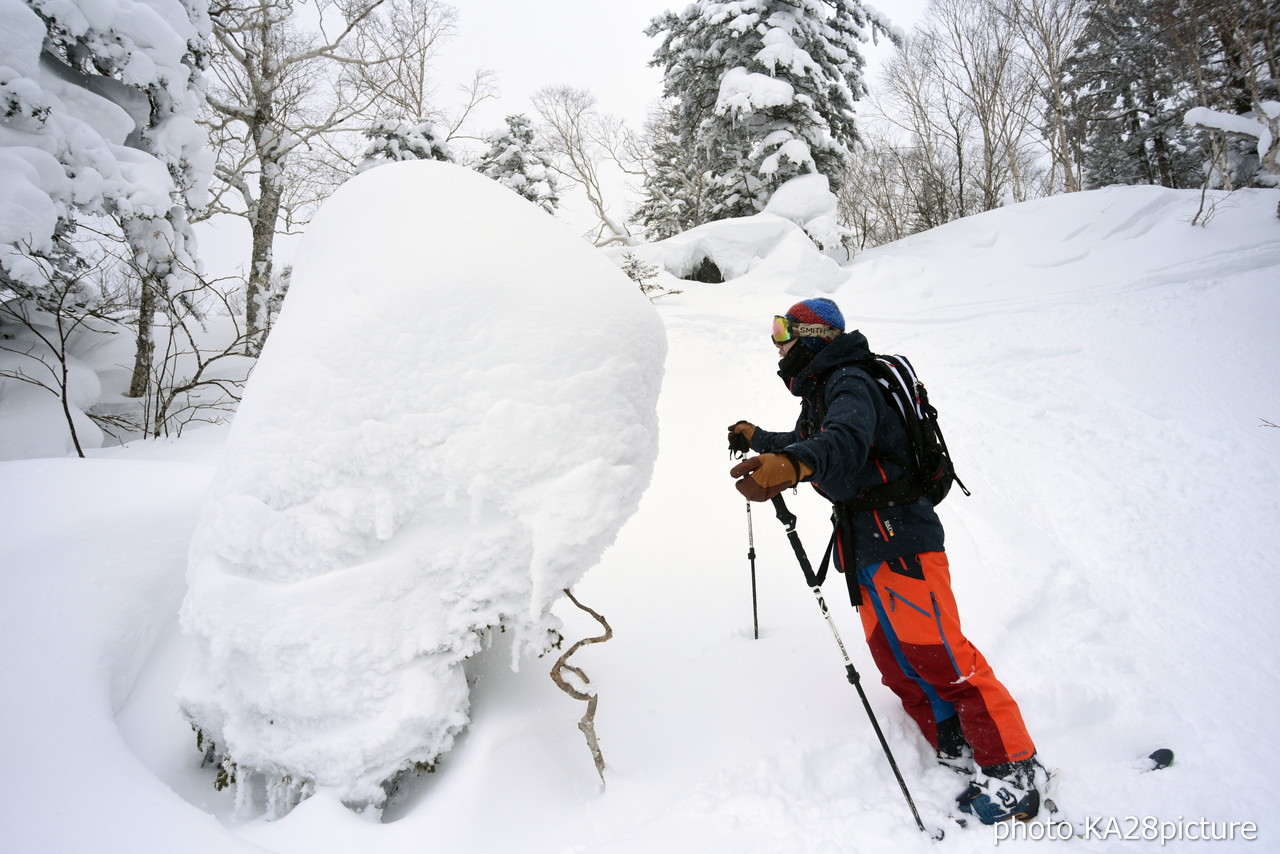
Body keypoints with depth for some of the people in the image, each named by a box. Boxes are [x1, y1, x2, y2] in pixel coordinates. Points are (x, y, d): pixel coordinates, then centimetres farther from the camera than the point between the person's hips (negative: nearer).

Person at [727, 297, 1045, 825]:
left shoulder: (849, 384, -14)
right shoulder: (820, 394, 18)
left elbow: (845, 441, -37)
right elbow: (804, 442, 39)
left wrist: (791, 465, -55)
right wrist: (757, 439, 52)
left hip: (900, 540, -10)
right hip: (865, 545, 10)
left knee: (938, 655, -9)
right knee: (896, 660, 10)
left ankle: (1014, 767, 4)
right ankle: (958, 750, 21)